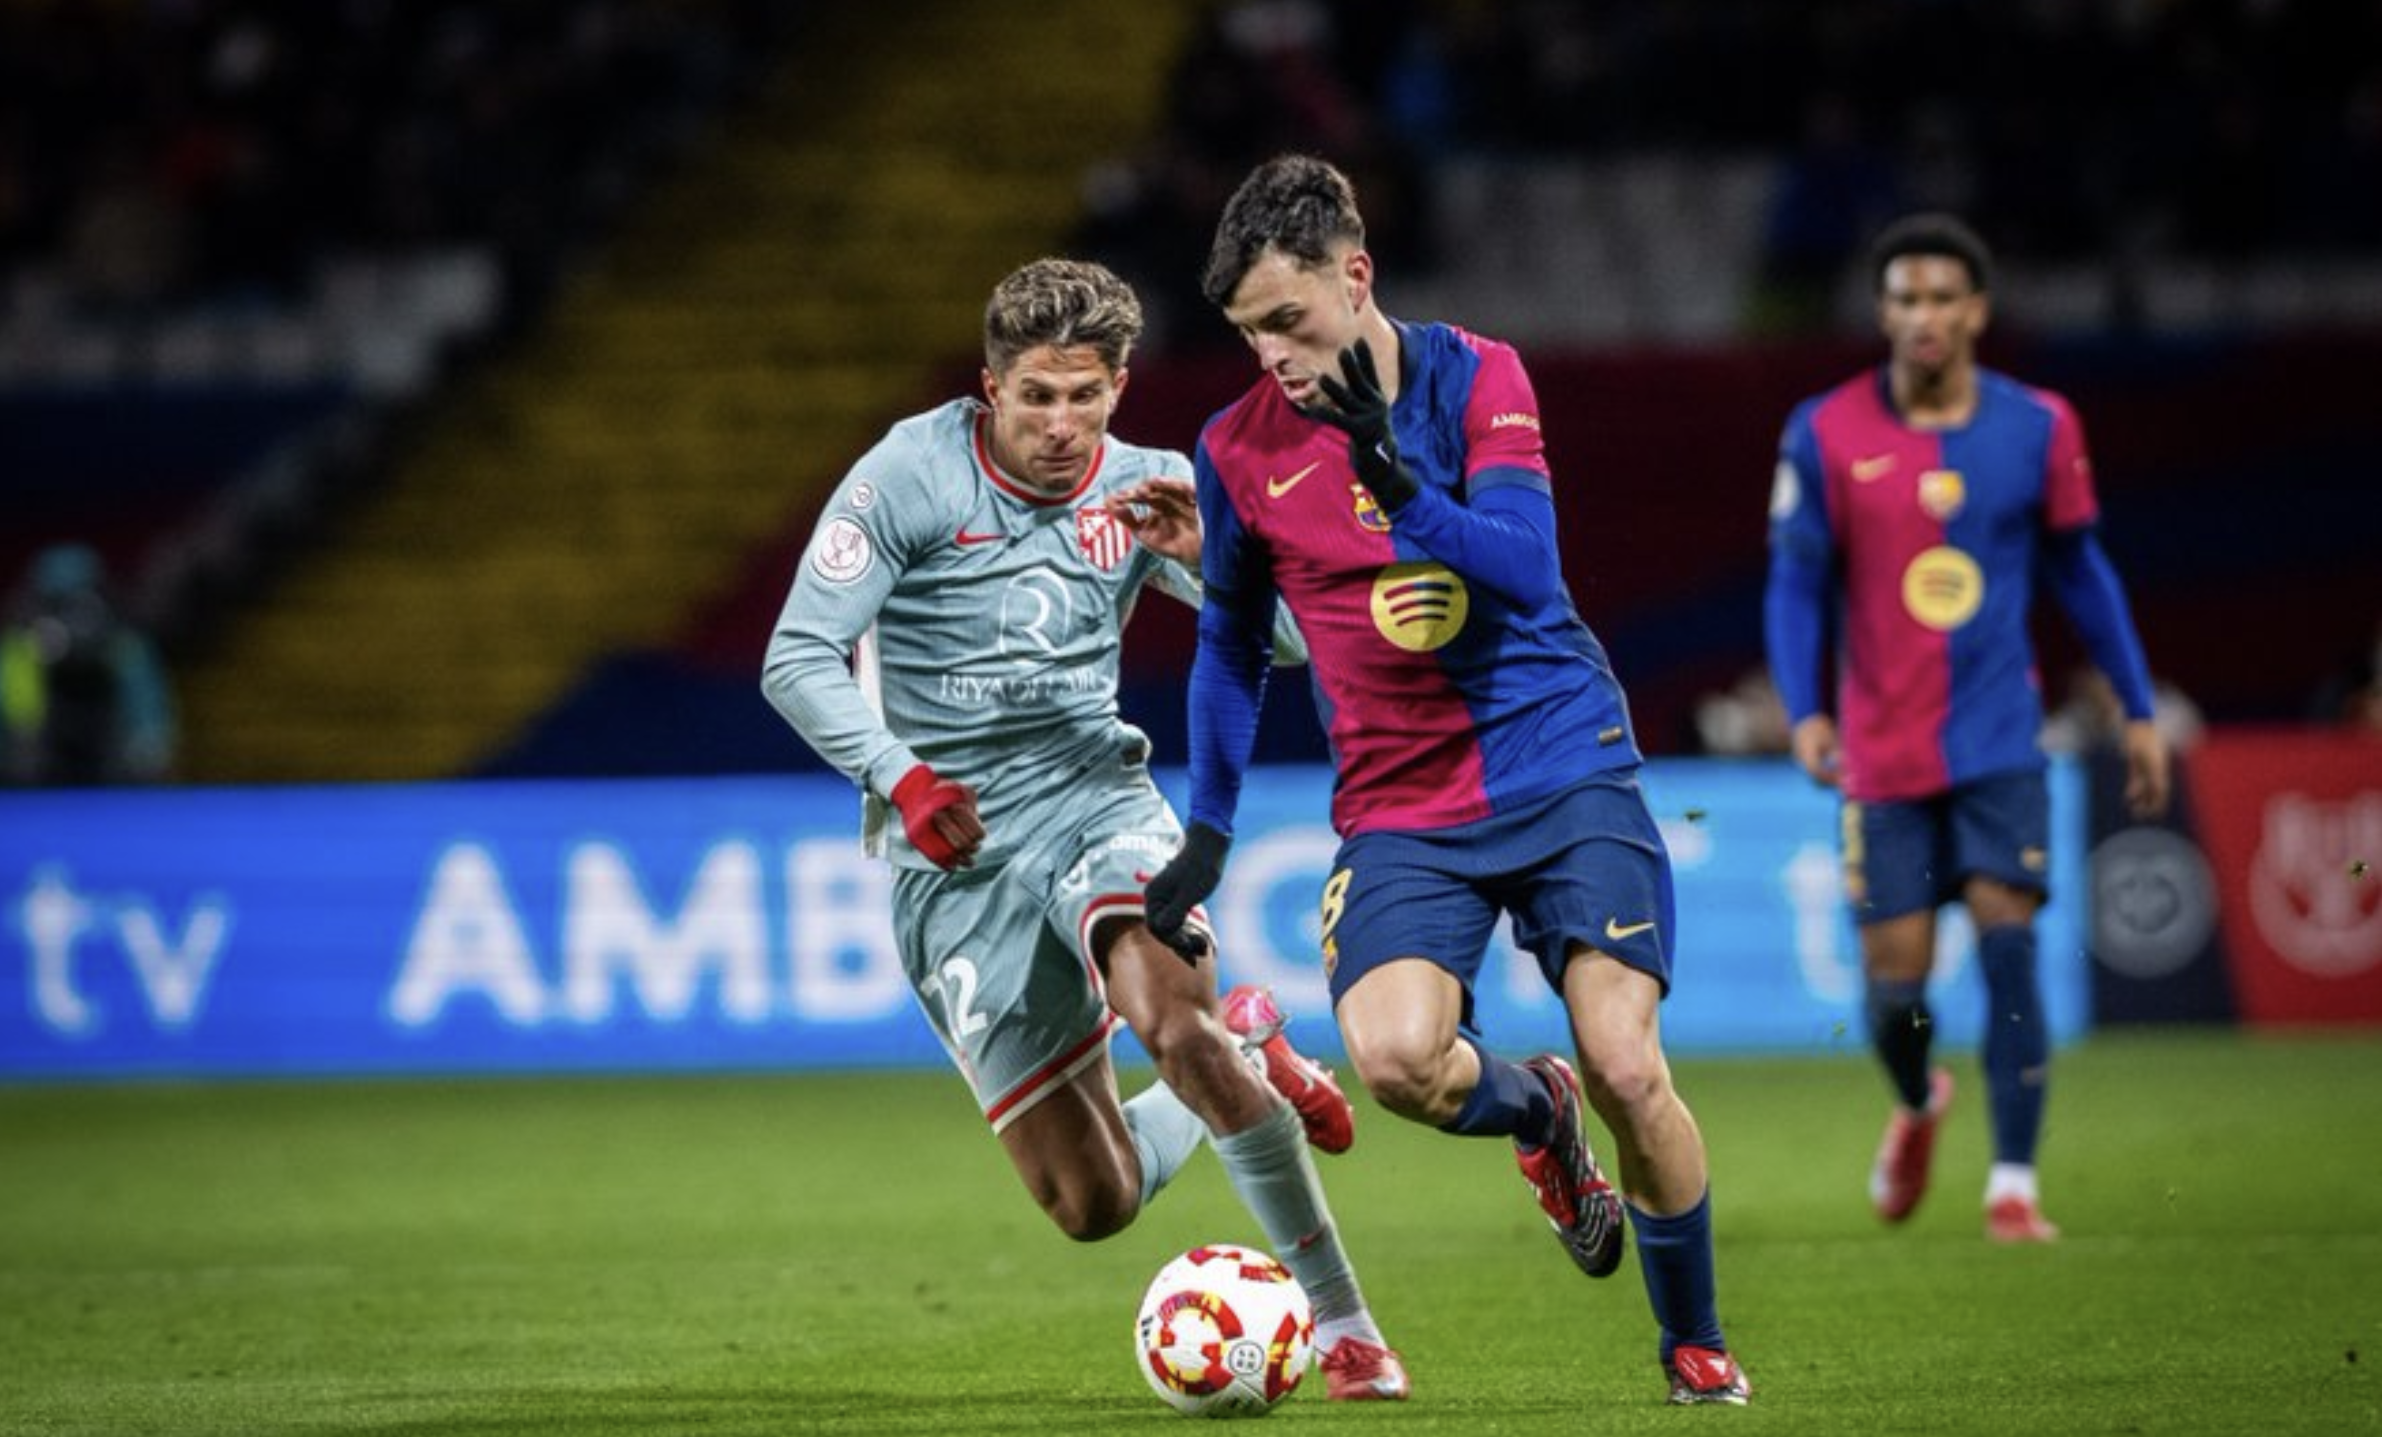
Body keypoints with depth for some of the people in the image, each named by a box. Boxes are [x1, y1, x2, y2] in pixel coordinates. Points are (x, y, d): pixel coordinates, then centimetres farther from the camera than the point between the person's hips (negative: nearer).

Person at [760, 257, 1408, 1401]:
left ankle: (1342, 1321, -21)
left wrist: (1202, 557, -21)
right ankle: (1245, 1063, 29)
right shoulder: (908, 478, -9)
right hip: (955, 849, -1)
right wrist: (899, 775, -25)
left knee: (1172, 1016, -33)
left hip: (1096, 799, 1)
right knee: (1092, 1207, -5)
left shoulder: (1141, 489, 1)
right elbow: (798, 662, -10)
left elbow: (1287, 639, -3)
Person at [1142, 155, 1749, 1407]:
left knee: (1625, 1067, -12)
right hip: (1400, 814, 1)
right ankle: (1531, 1109, 12)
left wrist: (1398, 486, -31)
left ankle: (1695, 1345, 12)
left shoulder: (1473, 376, -5)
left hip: (1563, 769, -1)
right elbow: (1231, 640, 15)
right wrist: (1207, 833, 13)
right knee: (1392, 1055, -25)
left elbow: (1525, 567, -16)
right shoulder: (1238, 448, 1)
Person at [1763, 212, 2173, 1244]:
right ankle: (1916, 1104, 35)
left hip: (2001, 741, 0)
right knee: (1895, 983, 0)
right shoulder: (1826, 435, -4)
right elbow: (1796, 586, 1)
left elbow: (2080, 570, 11)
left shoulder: (2038, 427, 0)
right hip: (1883, 752, 0)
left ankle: (2013, 1187, -8)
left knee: (2008, 945, -14)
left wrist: (2139, 710, 11)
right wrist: (1805, 712, -14)